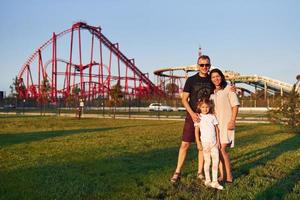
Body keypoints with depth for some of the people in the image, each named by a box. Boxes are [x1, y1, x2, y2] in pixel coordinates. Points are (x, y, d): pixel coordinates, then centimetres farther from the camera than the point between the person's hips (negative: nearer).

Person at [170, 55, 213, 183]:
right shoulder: (191, 80, -1)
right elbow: (184, 99, -4)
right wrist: (192, 113, -18)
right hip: (192, 116, -2)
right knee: (185, 144, -2)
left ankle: (200, 172, 18)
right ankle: (177, 172, 7)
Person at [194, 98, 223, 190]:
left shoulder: (212, 116, 8)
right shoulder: (199, 117, 0)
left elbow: (217, 129, 11)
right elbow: (196, 131, -3)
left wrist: (218, 141, 6)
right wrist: (198, 143, -8)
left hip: (214, 142, 3)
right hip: (205, 143, -3)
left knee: (216, 160, -1)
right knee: (207, 161, 4)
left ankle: (215, 181, 5)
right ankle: (207, 180, 16)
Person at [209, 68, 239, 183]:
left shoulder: (228, 88, -3)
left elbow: (235, 105, -6)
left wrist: (232, 121, -15)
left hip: (226, 123, -6)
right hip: (215, 123, 6)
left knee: (222, 149, -13)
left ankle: (229, 176, -4)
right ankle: (222, 175, 11)